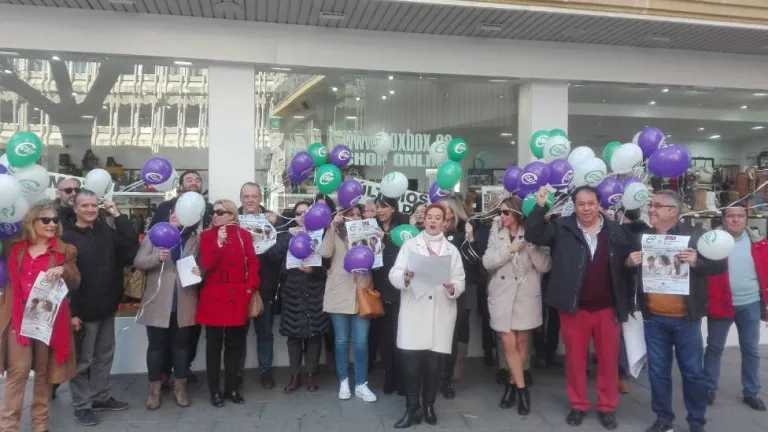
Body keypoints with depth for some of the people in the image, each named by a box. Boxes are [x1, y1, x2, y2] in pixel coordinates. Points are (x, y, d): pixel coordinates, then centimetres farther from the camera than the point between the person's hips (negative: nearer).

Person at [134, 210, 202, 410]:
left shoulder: (195, 240, 7)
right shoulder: (153, 236, 3)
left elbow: (202, 265, 12)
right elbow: (138, 262, -4)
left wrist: (200, 272, -11)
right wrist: (157, 257, -23)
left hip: (184, 304, 1)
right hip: (158, 302, -1)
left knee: (181, 345, 11)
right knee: (156, 345, 7)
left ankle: (180, 386, 22)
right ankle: (154, 388, 19)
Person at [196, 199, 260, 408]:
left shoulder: (243, 235, 4)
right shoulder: (207, 235, 1)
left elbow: (253, 262, 3)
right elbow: (206, 265, -12)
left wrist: (251, 286, -9)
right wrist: (218, 244, -25)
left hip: (238, 298, 2)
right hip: (214, 298, -1)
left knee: (235, 344, 10)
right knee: (214, 345, 5)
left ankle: (231, 388, 22)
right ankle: (215, 390, 15)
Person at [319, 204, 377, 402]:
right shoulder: (336, 234, 7)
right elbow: (325, 253, -12)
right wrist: (333, 226, -13)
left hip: (362, 293, 1)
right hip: (340, 293, -1)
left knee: (361, 341, 0)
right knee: (341, 340, 7)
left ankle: (361, 384, 10)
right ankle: (343, 381, 20)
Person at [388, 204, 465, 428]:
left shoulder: (452, 250, 16)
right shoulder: (410, 244, 10)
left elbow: (460, 282, 8)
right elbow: (394, 274, 0)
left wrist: (452, 287, -15)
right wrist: (405, 277, -22)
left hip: (441, 313, 2)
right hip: (414, 311, -1)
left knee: (434, 363, 2)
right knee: (411, 361, -7)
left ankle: (428, 405, 19)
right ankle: (412, 409, 4)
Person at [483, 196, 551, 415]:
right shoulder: (496, 233, 3)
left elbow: (545, 266, -9)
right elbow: (487, 262, -5)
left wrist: (531, 245, -20)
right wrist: (509, 249, -15)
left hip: (526, 295, -1)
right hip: (502, 295, 1)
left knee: (521, 343, 8)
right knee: (508, 343, -1)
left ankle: (512, 385, 25)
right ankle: (522, 389, 12)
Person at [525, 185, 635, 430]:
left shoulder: (616, 231, 2)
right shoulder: (562, 228, -3)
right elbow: (533, 235, -11)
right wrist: (540, 207, -21)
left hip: (608, 307, 1)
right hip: (574, 307, -1)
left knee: (608, 359, 12)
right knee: (575, 359, 11)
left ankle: (607, 407, 28)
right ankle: (578, 406, 27)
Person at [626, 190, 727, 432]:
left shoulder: (694, 236, -3)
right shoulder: (641, 238, 4)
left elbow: (720, 265, -2)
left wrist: (697, 262, -20)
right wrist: (629, 263, -12)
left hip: (686, 318, -2)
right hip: (654, 319, 2)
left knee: (692, 372, 9)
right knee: (658, 372, 11)